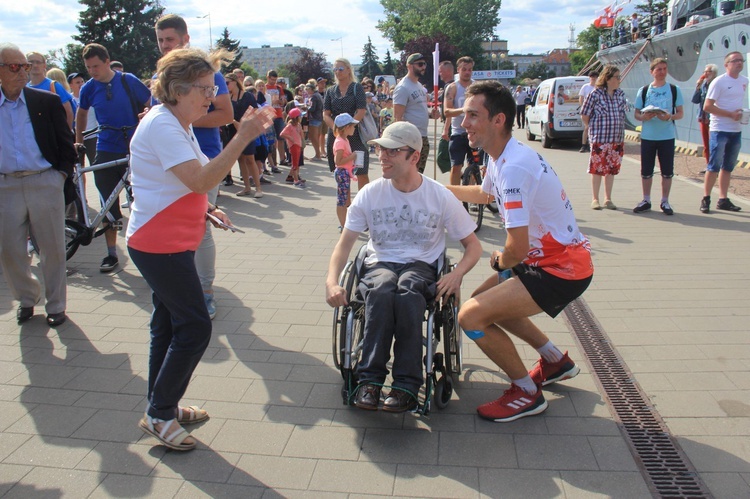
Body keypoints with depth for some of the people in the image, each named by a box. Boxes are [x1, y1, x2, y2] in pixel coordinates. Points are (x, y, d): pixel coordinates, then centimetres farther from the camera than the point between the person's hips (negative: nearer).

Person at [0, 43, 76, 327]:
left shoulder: (48, 102, 1)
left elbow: (66, 145, 6)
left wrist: (62, 174, -2)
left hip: (45, 183, -1)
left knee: (52, 249, 5)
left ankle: (56, 305, 20)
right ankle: (26, 298, 28)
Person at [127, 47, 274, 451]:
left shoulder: (176, 124, 14)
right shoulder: (162, 126, -18)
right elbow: (201, 181, -30)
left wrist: (206, 208, 6)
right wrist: (243, 137, -31)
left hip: (172, 243, 11)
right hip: (159, 245, -11)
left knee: (170, 326, 17)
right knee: (195, 327, -6)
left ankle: (162, 407, 31)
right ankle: (159, 414, 9)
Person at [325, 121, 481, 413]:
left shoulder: (440, 196, -1)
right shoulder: (370, 194, 2)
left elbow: (473, 246, 6)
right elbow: (345, 243, 4)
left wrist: (457, 274, -16)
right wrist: (331, 281, -15)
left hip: (422, 266, -1)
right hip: (379, 265, 1)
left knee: (408, 289, -38)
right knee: (381, 290, -37)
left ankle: (406, 385, -33)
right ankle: (370, 378, -30)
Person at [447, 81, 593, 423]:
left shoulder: (513, 167, -25)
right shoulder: (503, 157, 7)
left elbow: (518, 247, -26)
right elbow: (483, 193, 31)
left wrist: (500, 262, -4)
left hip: (561, 269, -10)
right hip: (548, 257, 10)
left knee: (471, 316, -16)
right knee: (486, 300, 22)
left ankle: (526, 391, 5)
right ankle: (556, 361, 34)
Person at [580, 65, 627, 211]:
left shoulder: (621, 94, 8)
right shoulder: (595, 94, -7)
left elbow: (623, 113, 17)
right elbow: (584, 116, -3)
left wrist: (621, 136, 10)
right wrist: (594, 130, -1)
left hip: (617, 139, 5)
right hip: (599, 139, -5)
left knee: (612, 169, 9)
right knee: (597, 169, 0)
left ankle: (608, 199, 18)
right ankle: (595, 199, 11)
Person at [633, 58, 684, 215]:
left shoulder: (675, 90, 4)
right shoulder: (643, 91, 5)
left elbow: (680, 113, 4)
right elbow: (636, 114, 6)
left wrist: (669, 117, -17)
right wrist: (644, 117, -16)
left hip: (667, 137, 0)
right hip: (647, 136, 1)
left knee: (667, 171, 3)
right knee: (646, 171, 6)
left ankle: (665, 202, 15)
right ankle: (646, 201, 19)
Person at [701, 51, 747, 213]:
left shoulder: (745, 81, 11)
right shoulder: (719, 82, -9)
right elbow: (707, 107, -15)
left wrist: (743, 114, 6)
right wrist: (730, 114, -17)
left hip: (736, 130, 7)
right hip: (720, 130, -7)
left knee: (728, 167, 10)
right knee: (714, 166, -6)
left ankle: (723, 200, 16)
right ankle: (706, 199, 3)